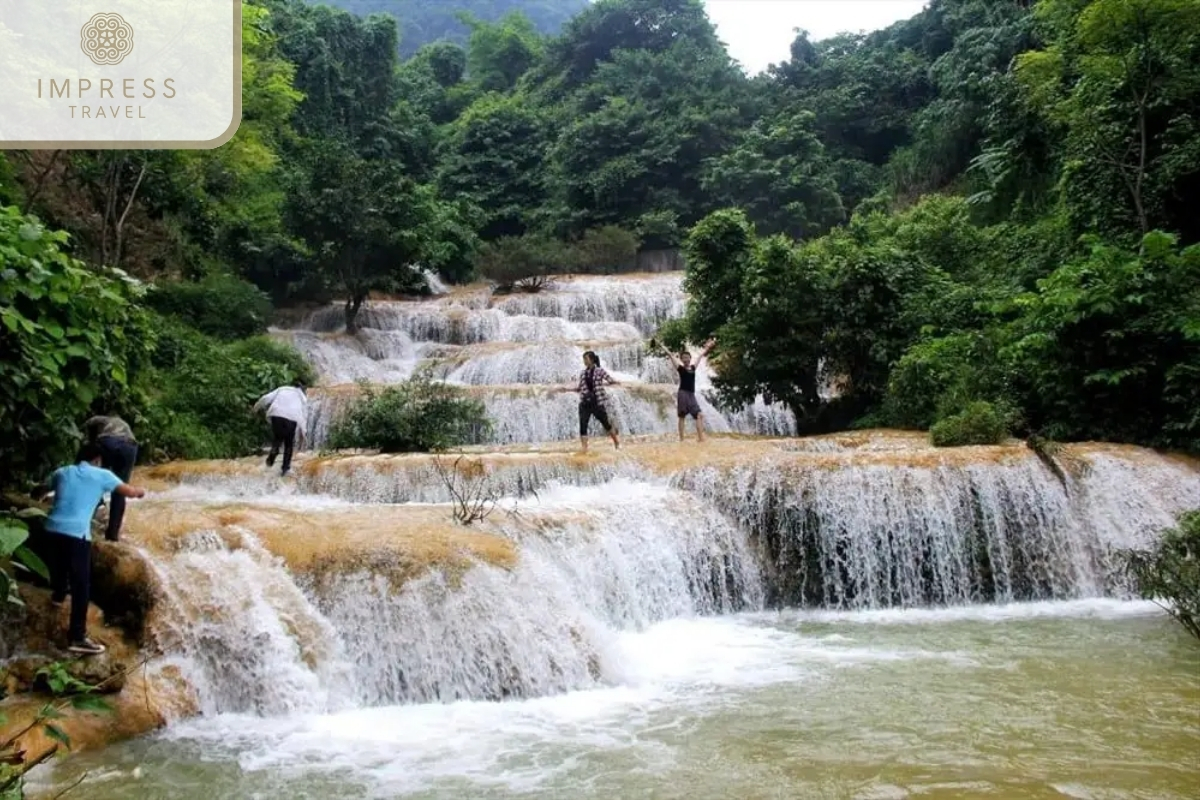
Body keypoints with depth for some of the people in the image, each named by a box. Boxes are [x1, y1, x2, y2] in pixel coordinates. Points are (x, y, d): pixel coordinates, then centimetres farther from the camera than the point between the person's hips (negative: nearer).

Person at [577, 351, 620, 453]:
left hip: (598, 402, -3)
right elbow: (580, 388, 17)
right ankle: (584, 449, -7)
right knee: (583, 425, -9)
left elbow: (611, 381, -5)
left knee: (605, 423, 9)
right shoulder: (583, 373, 10)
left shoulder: (599, 371, -2)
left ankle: (617, 443, 32)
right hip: (585, 403, 3)